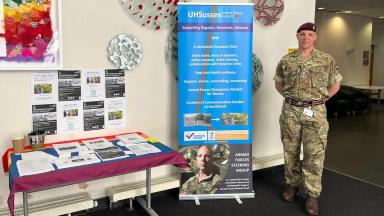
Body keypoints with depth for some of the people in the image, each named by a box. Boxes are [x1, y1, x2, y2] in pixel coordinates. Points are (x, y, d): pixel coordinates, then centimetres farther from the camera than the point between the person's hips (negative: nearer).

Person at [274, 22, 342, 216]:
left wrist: (321, 98, 1)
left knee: (314, 155, 0)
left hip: (315, 112, -1)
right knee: (290, 151, 10)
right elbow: (278, 83, 17)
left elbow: (335, 85, 11)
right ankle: (292, 184, 27)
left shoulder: (327, 60, 2)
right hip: (290, 111, 2)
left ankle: (312, 194, 10)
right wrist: (290, 96, 5)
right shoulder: (286, 60, 5)